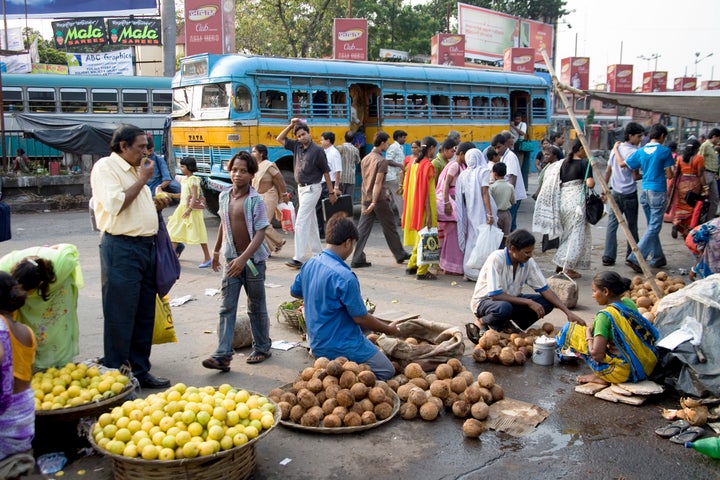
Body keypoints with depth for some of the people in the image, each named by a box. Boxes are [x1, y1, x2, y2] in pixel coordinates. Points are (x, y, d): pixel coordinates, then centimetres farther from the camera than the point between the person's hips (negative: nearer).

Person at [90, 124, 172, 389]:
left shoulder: (135, 171, 19)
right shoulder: (105, 167, -7)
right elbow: (115, 204, -20)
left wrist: (157, 205, 8)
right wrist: (142, 179, -11)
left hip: (147, 246, 9)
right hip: (121, 248, -9)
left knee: (145, 316, 12)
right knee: (120, 317, -2)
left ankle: (140, 371, 23)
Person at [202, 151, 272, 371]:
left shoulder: (256, 200, -12)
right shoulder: (224, 197, 4)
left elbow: (260, 233, -18)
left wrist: (244, 258, -27)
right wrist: (216, 250, 26)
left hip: (253, 259, -4)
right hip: (231, 258, 4)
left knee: (256, 307, 9)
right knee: (227, 308, -1)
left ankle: (262, 348, 25)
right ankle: (222, 355, -3)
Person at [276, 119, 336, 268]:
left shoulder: (317, 151, -11)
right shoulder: (297, 146, 6)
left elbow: (326, 172, -7)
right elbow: (280, 139, 13)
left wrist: (332, 192, -4)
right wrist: (291, 125, 2)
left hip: (312, 189, -7)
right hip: (301, 188, 7)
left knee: (301, 222, -13)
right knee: (311, 222, 14)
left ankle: (298, 258, -14)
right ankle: (318, 253, 24)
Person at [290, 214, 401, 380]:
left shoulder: (309, 264, -1)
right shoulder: (344, 276, -25)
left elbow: (294, 292, 17)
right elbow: (360, 318, -17)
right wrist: (389, 330, -2)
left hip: (317, 343, 9)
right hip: (341, 346, -8)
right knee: (387, 371, 3)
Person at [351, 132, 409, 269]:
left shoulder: (365, 159, 12)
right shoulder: (381, 161, -13)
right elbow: (377, 183, -20)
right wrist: (374, 202, -23)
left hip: (366, 199, 7)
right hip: (379, 199, -7)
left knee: (362, 229, 2)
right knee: (390, 228, 8)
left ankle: (357, 259, -3)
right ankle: (400, 255, 23)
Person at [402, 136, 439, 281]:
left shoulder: (414, 163, 8)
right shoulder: (428, 165, -16)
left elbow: (407, 187, 12)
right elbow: (426, 192, -19)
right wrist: (429, 215, -19)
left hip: (414, 205, 8)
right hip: (425, 207, -8)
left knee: (419, 237, 20)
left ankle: (412, 265, 27)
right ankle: (422, 271, 4)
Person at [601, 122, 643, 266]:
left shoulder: (616, 148, 7)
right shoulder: (634, 152, -13)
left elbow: (608, 171, 11)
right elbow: (635, 176, -14)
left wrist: (604, 189, 17)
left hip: (615, 192, 5)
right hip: (629, 194, -5)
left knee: (612, 224, 3)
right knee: (631, 226, 10)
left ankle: (608, 256, -3)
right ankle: (632, 255, 21)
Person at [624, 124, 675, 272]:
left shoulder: (641, 151, 5)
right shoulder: (665, 151, -8)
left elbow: (622, 164, 8)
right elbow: (669, 175, -7)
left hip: (644, 192, 6)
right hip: (658, 193, -6)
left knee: (652, 226, 17)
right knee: (654, 228, -4)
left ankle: (657, 258, 25)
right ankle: (635, 258, -14)